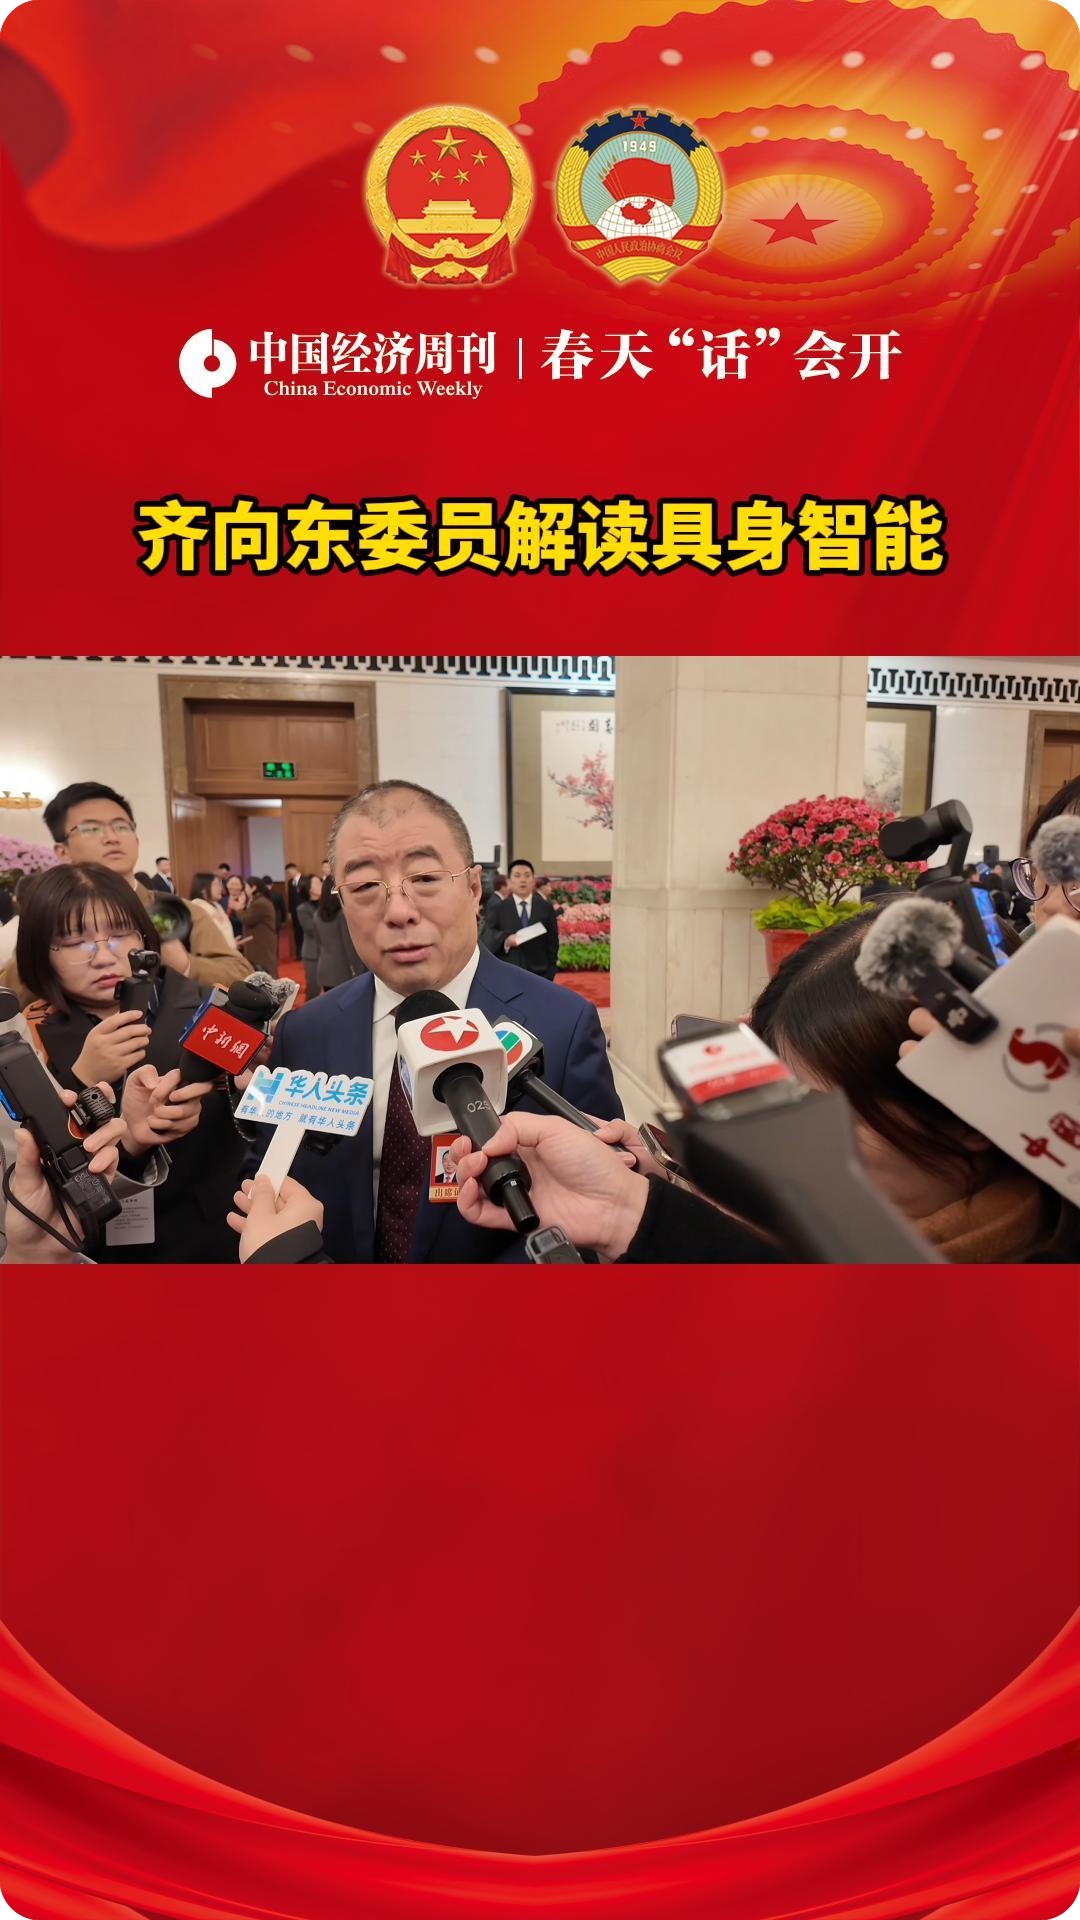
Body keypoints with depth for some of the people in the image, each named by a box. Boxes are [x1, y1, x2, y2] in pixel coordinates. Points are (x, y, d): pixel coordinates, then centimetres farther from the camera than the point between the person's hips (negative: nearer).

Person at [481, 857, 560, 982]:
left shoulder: (546, 908, 8)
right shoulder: (497, 909, 3)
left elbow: (552, 942, 9)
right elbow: (486, 937, -6)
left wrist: (550, 973, 2)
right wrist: (505, 940, -26)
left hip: (539, 975, 1)